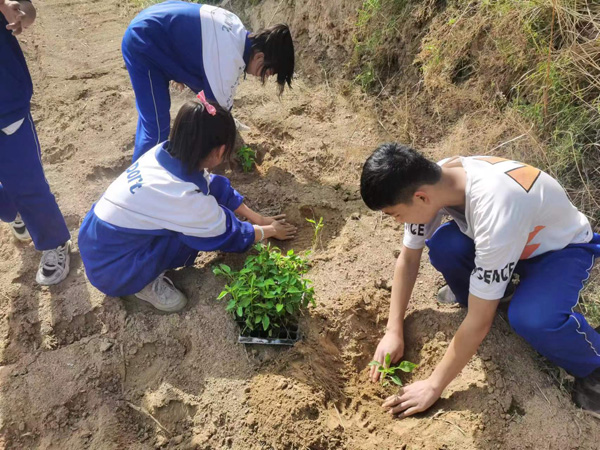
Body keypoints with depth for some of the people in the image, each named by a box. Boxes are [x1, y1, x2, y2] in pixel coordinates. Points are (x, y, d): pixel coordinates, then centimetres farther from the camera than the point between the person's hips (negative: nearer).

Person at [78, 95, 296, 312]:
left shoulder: (165, 152, -10)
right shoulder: (186, 196, -30)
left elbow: (217, 188, 6)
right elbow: (229, 235, -11)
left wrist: (258, 218, 12)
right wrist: (271, 230, 7)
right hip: (111, 269, -7)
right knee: (213, 222, -17)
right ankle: (146, 283, -3)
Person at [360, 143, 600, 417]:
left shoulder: (494, 212, -43)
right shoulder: (431, 182, -23)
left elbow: (479, 322, -34)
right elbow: (408, 258, -7)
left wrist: (434, 386, -24)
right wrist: (394, 331, -10)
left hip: (562, 248, -5)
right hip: (509, 237, 6)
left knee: (532, 320, -34)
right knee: (441, 246, -24)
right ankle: (480, 292, 9)